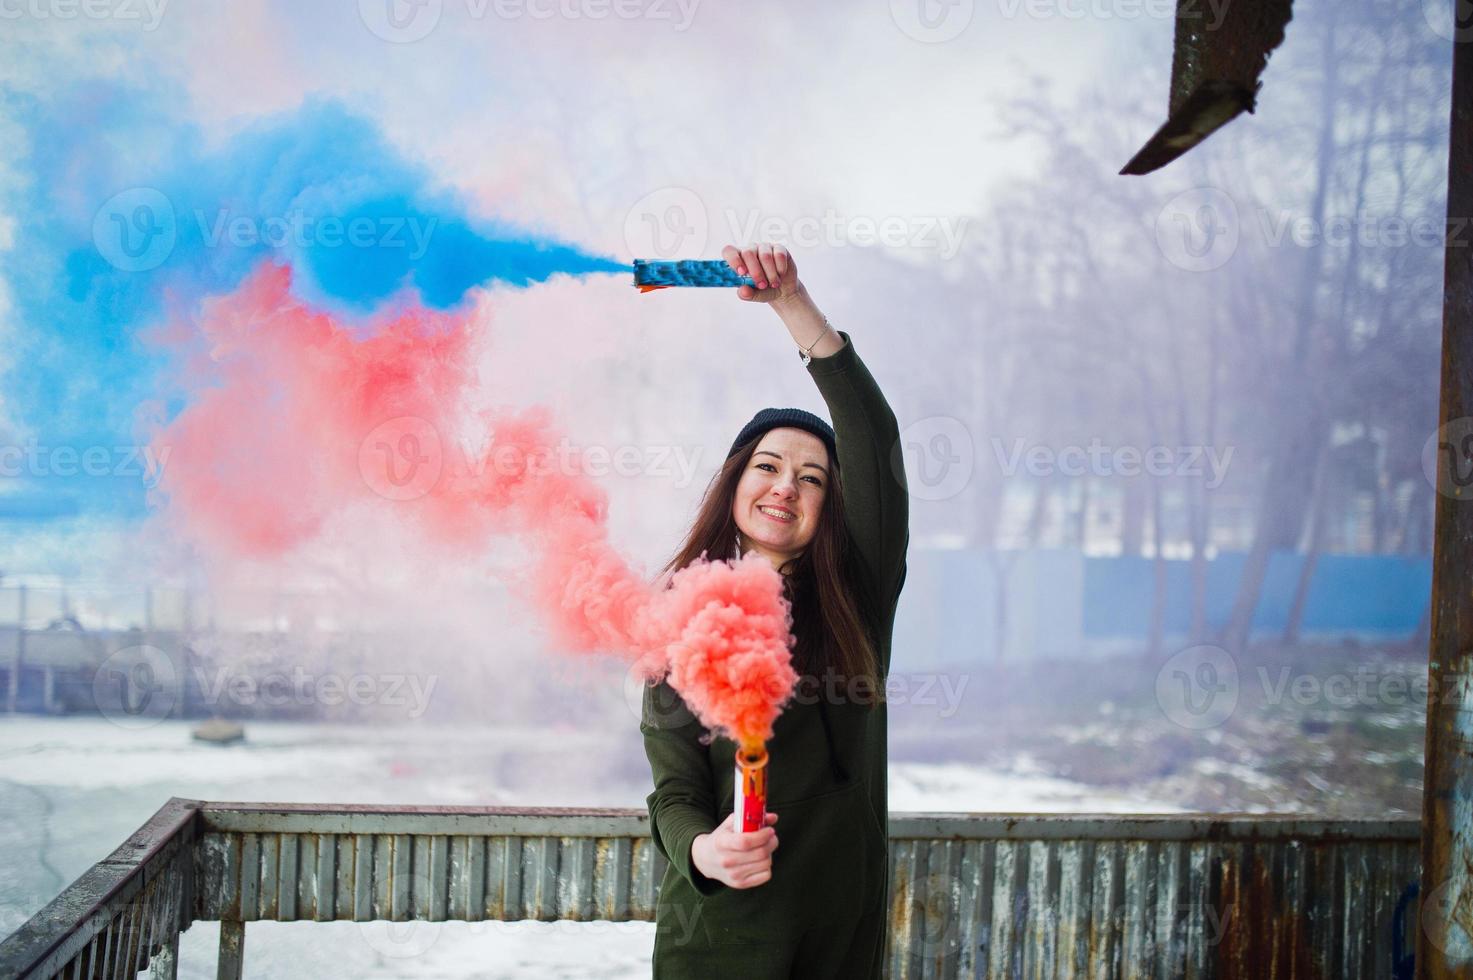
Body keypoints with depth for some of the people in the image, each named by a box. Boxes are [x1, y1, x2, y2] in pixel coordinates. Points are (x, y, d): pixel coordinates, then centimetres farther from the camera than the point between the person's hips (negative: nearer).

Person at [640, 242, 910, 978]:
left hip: (843, 920, 1)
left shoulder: (855, 599, 0)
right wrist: (703, 850, -28)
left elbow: (875, 440, -11)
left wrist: (796, 308, -18)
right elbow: (675, 792, -5)